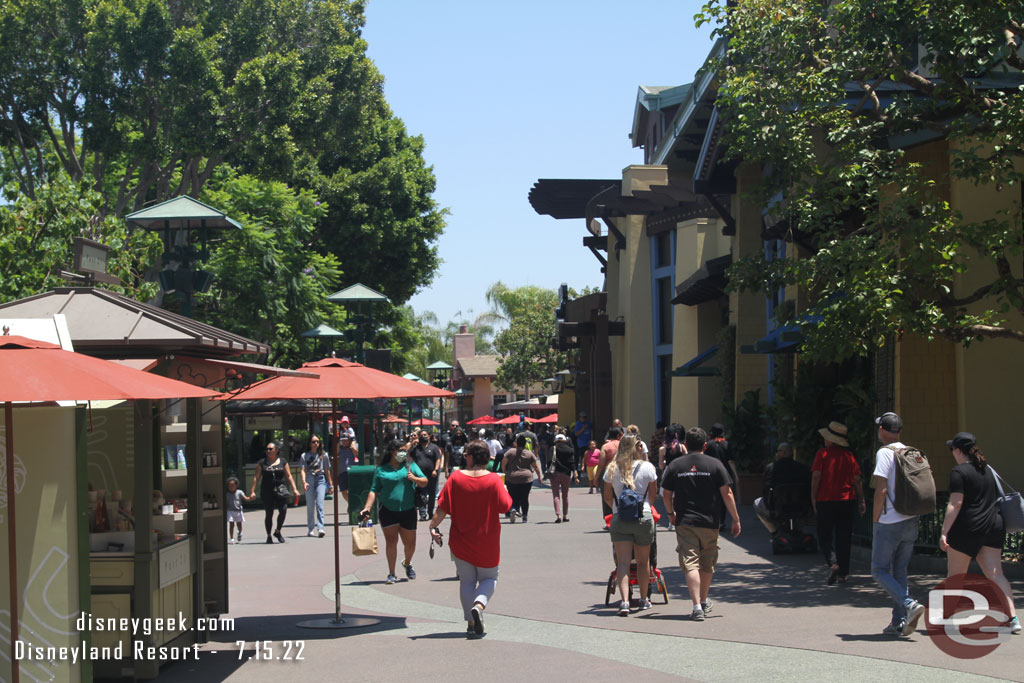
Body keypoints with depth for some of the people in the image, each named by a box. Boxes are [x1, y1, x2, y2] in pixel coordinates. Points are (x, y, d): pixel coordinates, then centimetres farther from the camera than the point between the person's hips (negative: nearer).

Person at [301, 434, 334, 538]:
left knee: (319, 505, -14)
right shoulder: (305, 456, 8)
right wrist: (304, 482, -16)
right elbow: (303, 470, 0)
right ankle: (311, 529, 10)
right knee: (310, 506, 3)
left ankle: (320, 528, -22)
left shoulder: (323, 455, 10)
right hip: (309, 480, 1)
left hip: (320, 480, -1)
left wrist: (330, 484, 15)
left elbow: (327, 470, 14)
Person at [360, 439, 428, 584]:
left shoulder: (410, 465, 7)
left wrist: (414, 478, -17)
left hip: (408, 511, 2)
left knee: (410, 543, 9)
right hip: (388, 511, -2)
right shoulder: (381, 470, 4)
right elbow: (374, 490, 2)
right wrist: (367, 508, -9)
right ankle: (391, 574, 0)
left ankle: (407, 563, 40)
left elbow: (424, 482, 3)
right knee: (391, 541, -9)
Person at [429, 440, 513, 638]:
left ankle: (471, 623, 8)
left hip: (461, 540, 1)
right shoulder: (494, 480, -11)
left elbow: (442, 508, -8)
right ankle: (479, 604, -15)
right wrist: (505, 492, 5)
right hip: (487, 541, -1)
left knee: (467, 581, 13)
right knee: (489, 578, 15)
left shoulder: (455, 478, -7)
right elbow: (504, 506, -13)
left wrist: (433, 526, 1)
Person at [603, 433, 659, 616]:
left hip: (619, 518, 0)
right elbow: (653, 494, 8)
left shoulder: (612, 469, 1)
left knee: (623, 562, -3)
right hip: (643, 517, 0)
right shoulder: (647, 467, -2)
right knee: (643, 561, 16)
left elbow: (607, 497, 8)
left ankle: (624, 601, -18)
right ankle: (644, 599, 28)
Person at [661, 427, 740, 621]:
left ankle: (697, 607, -16)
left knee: (690, 564, -4)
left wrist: (671, 513, 26)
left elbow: (666, 494, 8)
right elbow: (727, 494, -4)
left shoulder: (675, 465, 2)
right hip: (709, 522, 1)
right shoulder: (715, 464, -1)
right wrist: (736, 519, 4)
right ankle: (704, 602, 34)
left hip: (684, 522, -1)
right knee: (707, 565, 18)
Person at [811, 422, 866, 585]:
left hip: (826, 500, -3)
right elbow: (857, 480, 7)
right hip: (847, 500, 3)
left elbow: (816, 477, -9)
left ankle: (832, 563, -19)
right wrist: (861, 501, 11)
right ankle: (843, 573, 10)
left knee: (825, 535, 4)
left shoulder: (822, 454, -3)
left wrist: (813, 498, -3)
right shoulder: (849, 455, 7)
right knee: (844, 538, 9)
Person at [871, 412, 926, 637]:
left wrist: (875, 520, -7)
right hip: (912, 521, 7)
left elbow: (881, 491, -17)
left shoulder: (885, 453, -11)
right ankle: (899, 622, 8)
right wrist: (914, 517, 17)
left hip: (889, 522, -7)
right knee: (900, 571, 12)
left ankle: (909, 604, -16)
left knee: (880, 570, 3)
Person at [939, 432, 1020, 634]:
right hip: (993, 525, 7)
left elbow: (956, 504, -16)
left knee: (955, 576, 6)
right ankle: (1012, 616, -14)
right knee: (995, 574, 0)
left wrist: (944, 532, -17)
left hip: (967, 528, -7)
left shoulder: (959, 472, -8)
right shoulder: (987, 470, 15)